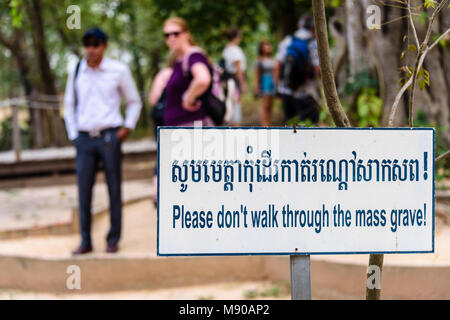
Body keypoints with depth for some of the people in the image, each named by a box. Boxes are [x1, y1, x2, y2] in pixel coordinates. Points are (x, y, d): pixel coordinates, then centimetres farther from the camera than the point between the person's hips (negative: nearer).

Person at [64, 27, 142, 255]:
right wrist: (73, 134, 9)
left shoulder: (118, 71, 0)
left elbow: (134, 102, 10)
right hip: (85, 138, 2)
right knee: (83, 189, 1)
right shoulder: (76, 72, 7)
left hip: (109, 136, -2)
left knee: (114, 188, 2)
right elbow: (69, 105, 17)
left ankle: (113, 240, 10)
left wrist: (127, 127, -1)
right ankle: (85, 241, 8)